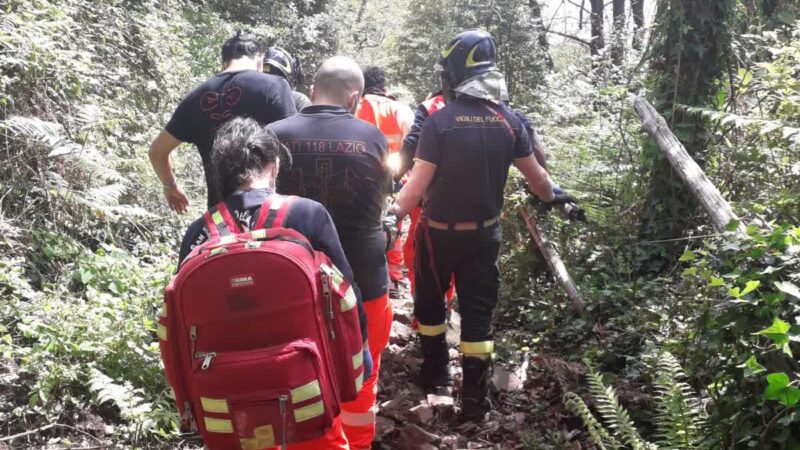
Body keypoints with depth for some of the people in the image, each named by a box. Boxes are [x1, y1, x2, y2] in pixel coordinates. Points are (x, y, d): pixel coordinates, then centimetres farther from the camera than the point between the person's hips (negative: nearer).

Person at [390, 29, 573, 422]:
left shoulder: (439, 120, -17)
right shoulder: (509, 121, -6)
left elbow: (418, 186, -19)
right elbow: (537, 177, 2)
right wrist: (553, 198, 22)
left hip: (439, 232, -2)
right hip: (484, 232, 3)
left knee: (430, 302, 20)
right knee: (478, 312, 10)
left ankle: (434, 372, 34)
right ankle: (474, 398, 12)